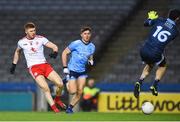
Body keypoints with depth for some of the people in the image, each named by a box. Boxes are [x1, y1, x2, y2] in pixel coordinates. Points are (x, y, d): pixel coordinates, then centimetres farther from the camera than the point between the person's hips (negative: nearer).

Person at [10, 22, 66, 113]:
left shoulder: (41, 39, 2)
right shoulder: (21, 42, 6)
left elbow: (54, 46, 1)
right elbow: (17, 52, 27)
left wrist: (55, 52, -20)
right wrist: (14, 65, 27)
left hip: (45, 65, 2)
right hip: (33, 68, -2)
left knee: (60, 84, -11)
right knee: (45, 88, -22)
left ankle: (57, 99, 19)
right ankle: (54, 108, -15)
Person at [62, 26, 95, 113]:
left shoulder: (92, 47, 2)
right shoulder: (76, 44, -14)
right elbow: (64, 53, -7)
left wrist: (90, 61, -5)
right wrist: (65, 67, -12)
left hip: (82, 71, 5)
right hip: (72, 70, -5)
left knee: (80, 92, -5)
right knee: (73, 91, -9)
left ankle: (70, 108, 13)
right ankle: (67, 83, 24)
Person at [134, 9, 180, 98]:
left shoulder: (159, 20, 3)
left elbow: (146, 23, 16)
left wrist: (151, 18, 37)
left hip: (144, 51, 3)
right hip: (156, 55, -3)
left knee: (149, 65, 34)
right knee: (163, 66, 31)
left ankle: (139, 82, 10)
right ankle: (154, 86, 14)